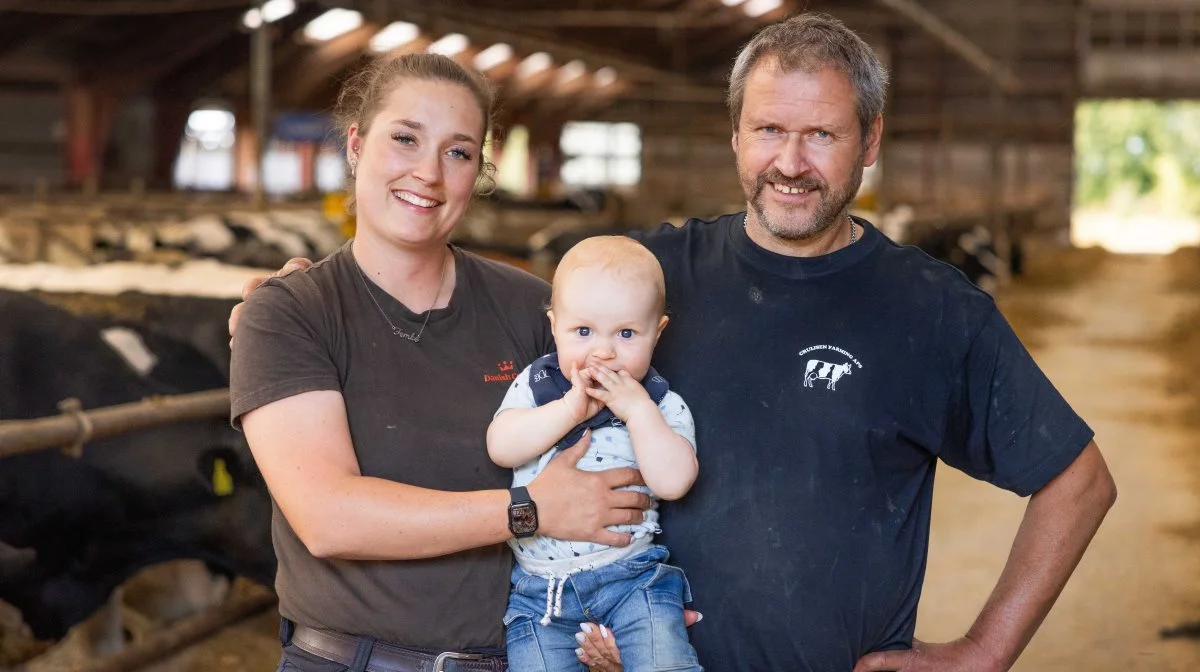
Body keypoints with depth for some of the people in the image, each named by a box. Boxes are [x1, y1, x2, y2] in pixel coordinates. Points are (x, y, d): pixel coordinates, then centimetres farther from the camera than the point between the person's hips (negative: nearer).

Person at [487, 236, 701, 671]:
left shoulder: (662, 405, 0)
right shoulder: (536, 384, 6)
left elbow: (673, 482, -15)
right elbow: (501, 447, -9)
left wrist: (637, 407, -17)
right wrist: (571, 407, -16)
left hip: (632, 576, -2)